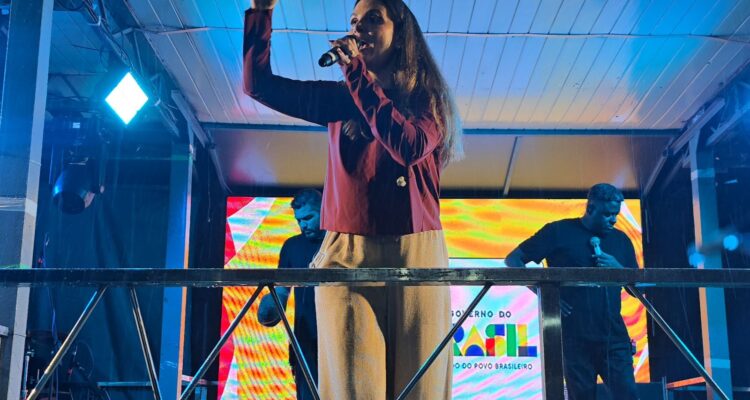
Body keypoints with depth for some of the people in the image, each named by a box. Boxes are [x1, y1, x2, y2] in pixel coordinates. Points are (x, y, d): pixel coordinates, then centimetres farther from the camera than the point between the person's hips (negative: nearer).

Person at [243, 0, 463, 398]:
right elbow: (258, 83, 14)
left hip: (415, 253, -1)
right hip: (346, 253, 1)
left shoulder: (427, 99, 10)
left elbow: (408, 146, -11)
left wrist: (356, 73, -5)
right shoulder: (339, 99, 18)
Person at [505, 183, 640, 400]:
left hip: (613, 336, 3)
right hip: (574, 336, -3)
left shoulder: (620, 239, 13)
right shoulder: (559, 231, 2)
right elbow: (513, 260, 2)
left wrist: (617, 268, -5)